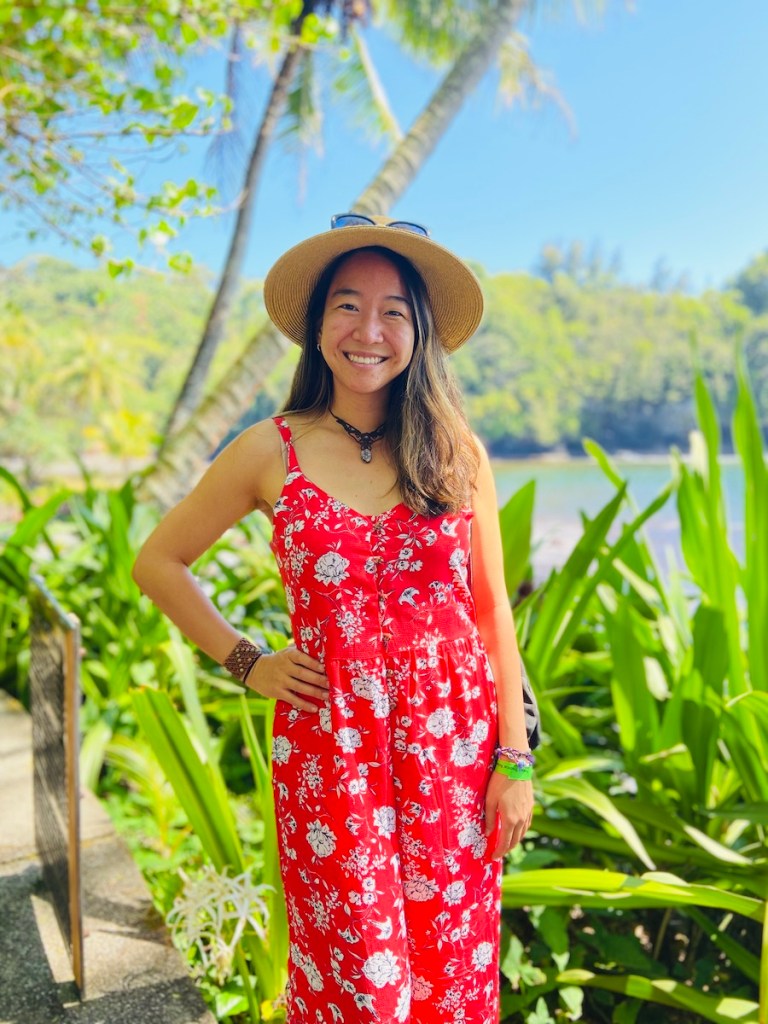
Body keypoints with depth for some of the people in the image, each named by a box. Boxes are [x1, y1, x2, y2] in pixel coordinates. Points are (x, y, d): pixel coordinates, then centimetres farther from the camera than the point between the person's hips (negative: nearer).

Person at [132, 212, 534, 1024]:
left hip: (456, 738, 2)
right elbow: (158, 562, 8)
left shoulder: (455, 451, 1)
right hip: (329, 743, -1)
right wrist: (244, 662, 1)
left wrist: (515, 760, 1)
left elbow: (491, 607, 3)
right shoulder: (271, 453, -2)